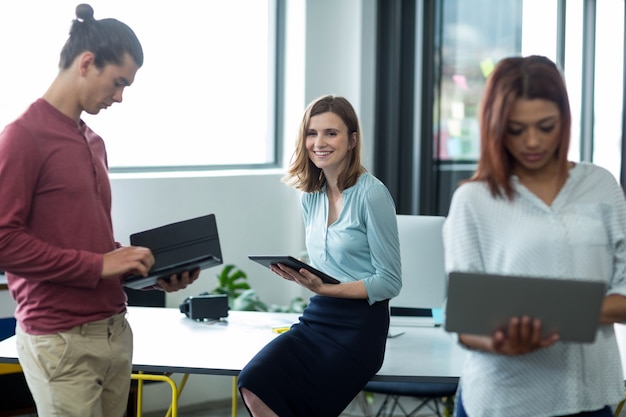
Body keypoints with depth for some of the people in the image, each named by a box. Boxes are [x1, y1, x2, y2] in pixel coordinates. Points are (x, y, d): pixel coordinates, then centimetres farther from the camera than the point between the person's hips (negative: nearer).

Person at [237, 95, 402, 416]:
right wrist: (298, 274, 0)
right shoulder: (311, 195, 11)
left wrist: (325, 289, -19)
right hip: (317, 317, 6)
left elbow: (390, 282, -10)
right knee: (253, 385, -20)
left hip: (359, 325, -6)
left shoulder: (371, 194, -11)